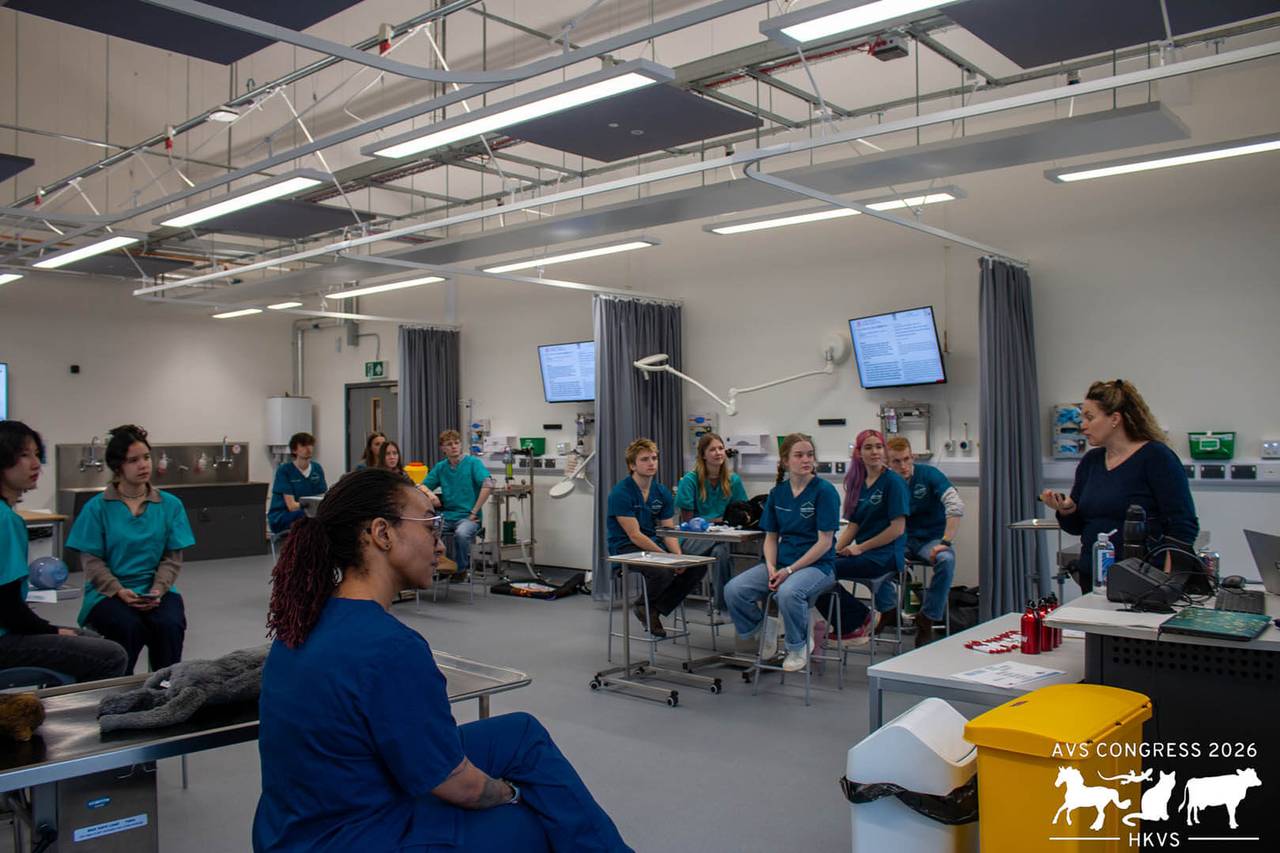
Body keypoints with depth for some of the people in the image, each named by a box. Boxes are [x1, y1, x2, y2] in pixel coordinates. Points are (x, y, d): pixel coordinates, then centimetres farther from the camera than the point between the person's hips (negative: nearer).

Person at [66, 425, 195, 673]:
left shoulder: (170, 505, 6)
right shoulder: (97, 507, 2)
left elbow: (173, 557, 3)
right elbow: (91, 560, -3)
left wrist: (158, 590, -14)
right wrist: (120, 591, -17)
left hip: (155, 591, 1)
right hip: (107, 593, -1)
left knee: (170, 625, -29)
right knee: (130, 627, -31)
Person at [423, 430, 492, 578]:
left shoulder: (473, 462, -2)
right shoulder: (440, 467, 13)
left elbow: (488, 485, -15)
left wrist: (474, 512, -16)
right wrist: (430, 495, -7)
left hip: (468, 516, -4)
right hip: (447, 515, 4)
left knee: (461, 534, -37)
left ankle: (461, 569, -10)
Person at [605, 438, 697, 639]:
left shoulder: (663, 492, 5)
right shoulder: (620, 493, -16)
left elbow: (668, 531, 4)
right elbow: (634, 535, -19)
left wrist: (678, 556, -16)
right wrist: (667, 557, -24)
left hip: (653, 545, 7)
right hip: (625, 549, -7)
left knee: (698, 566, -11)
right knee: (663, 571, -34)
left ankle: (655, 609, 0)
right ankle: (643, 606, -1)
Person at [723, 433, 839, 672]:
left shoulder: (824, 491, -9)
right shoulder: (778, 493, 8)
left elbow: (825, 541, -12)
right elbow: (771, 537, 11)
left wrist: (790, 570, -16)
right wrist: (771, 567, -9)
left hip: (817, 564, -5)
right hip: (781, 562, 5)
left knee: (788, 593, -36)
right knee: (734, 590, -16)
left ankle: (798, 646, -7)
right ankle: (757, 634, 11)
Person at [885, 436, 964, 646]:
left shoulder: (929, 474, -10)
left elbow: (956, 507, -20)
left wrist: (945, 542, -24)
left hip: (931, 538, -2)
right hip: (902, 540, 2)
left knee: (946, 560, -36)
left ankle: (927, 618, -17)